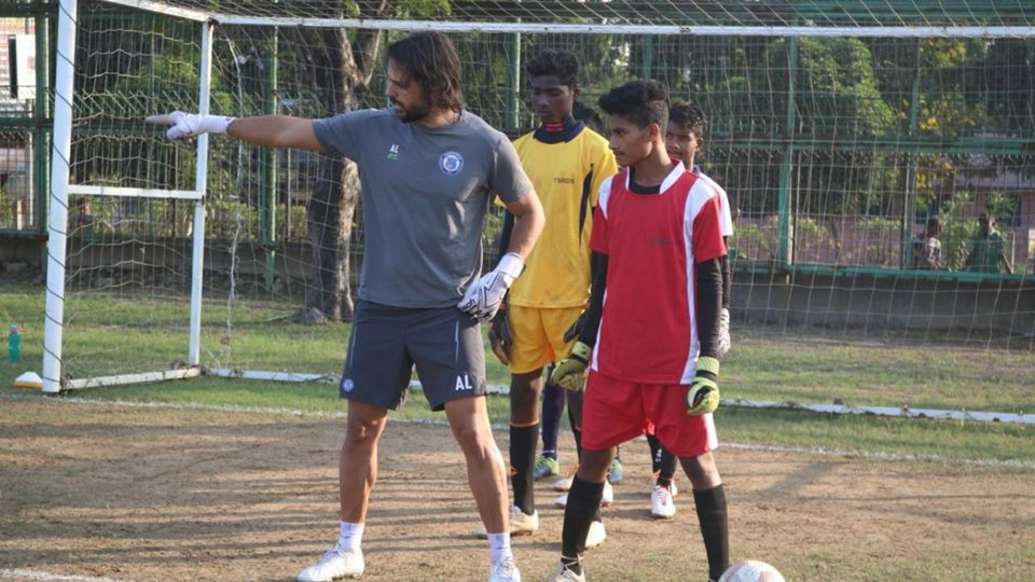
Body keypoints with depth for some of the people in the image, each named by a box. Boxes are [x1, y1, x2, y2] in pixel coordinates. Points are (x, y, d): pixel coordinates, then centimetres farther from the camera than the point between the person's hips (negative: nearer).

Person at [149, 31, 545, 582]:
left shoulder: (487, 145, -7)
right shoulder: (373, 129, 0)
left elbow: (531, 214, 5)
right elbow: (288, 131, 6)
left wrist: (503, 275, -7)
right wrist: (210, 123, 6)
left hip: (448, 311, -3)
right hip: (379, 308, 4)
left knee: (474, 433, -9)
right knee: (361, 428, 10)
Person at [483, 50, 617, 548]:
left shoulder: (594, 150, -5)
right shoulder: (519, 151, 9)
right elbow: (510, 228, 12)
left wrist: (598, 306, -11)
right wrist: (500, 306, 9)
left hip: (575, 297, -5)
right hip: (524, 296, 5)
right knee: (523, 390, 8)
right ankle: (523, 507, 18)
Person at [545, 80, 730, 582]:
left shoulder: (697, 196, -9)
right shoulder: (610, 193, 6)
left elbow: (710, 282, -7)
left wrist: (708, 363, -11)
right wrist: (583, 347, 14)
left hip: (677, 364, -4)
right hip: (613, 361, 4)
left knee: (697, 460, 2)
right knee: (593, 456, 8)